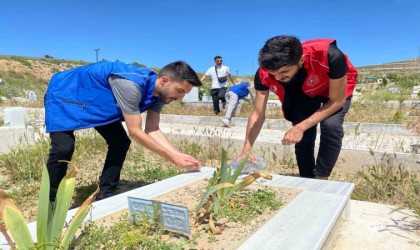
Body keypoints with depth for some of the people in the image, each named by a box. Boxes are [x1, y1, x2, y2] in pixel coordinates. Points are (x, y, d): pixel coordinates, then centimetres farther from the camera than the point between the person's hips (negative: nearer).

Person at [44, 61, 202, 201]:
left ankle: (105, 196, 10)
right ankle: (50, 201, 0)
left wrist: (179, 155, -22)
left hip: (94, 103, 8)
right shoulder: (130, 85, -40)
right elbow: (135, 132, -36)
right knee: (63, 148, -23)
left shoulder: (158, 93, -12)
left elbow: (152, 130, -10)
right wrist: (173, 157, -32)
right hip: (64, 94, -8)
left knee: (120, 142, -3)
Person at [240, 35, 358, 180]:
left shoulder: (330, 56, -43)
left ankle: (321, 180, -12)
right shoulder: (264, 74, -32)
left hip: (336, 88, -2)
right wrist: (246, 149, -33)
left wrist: (300, 127, -38)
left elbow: (337, 101, -30)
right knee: (303, 136, -11)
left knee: (331, 125, -27)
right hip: (303, 92, 3)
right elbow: (258, 115, -23)